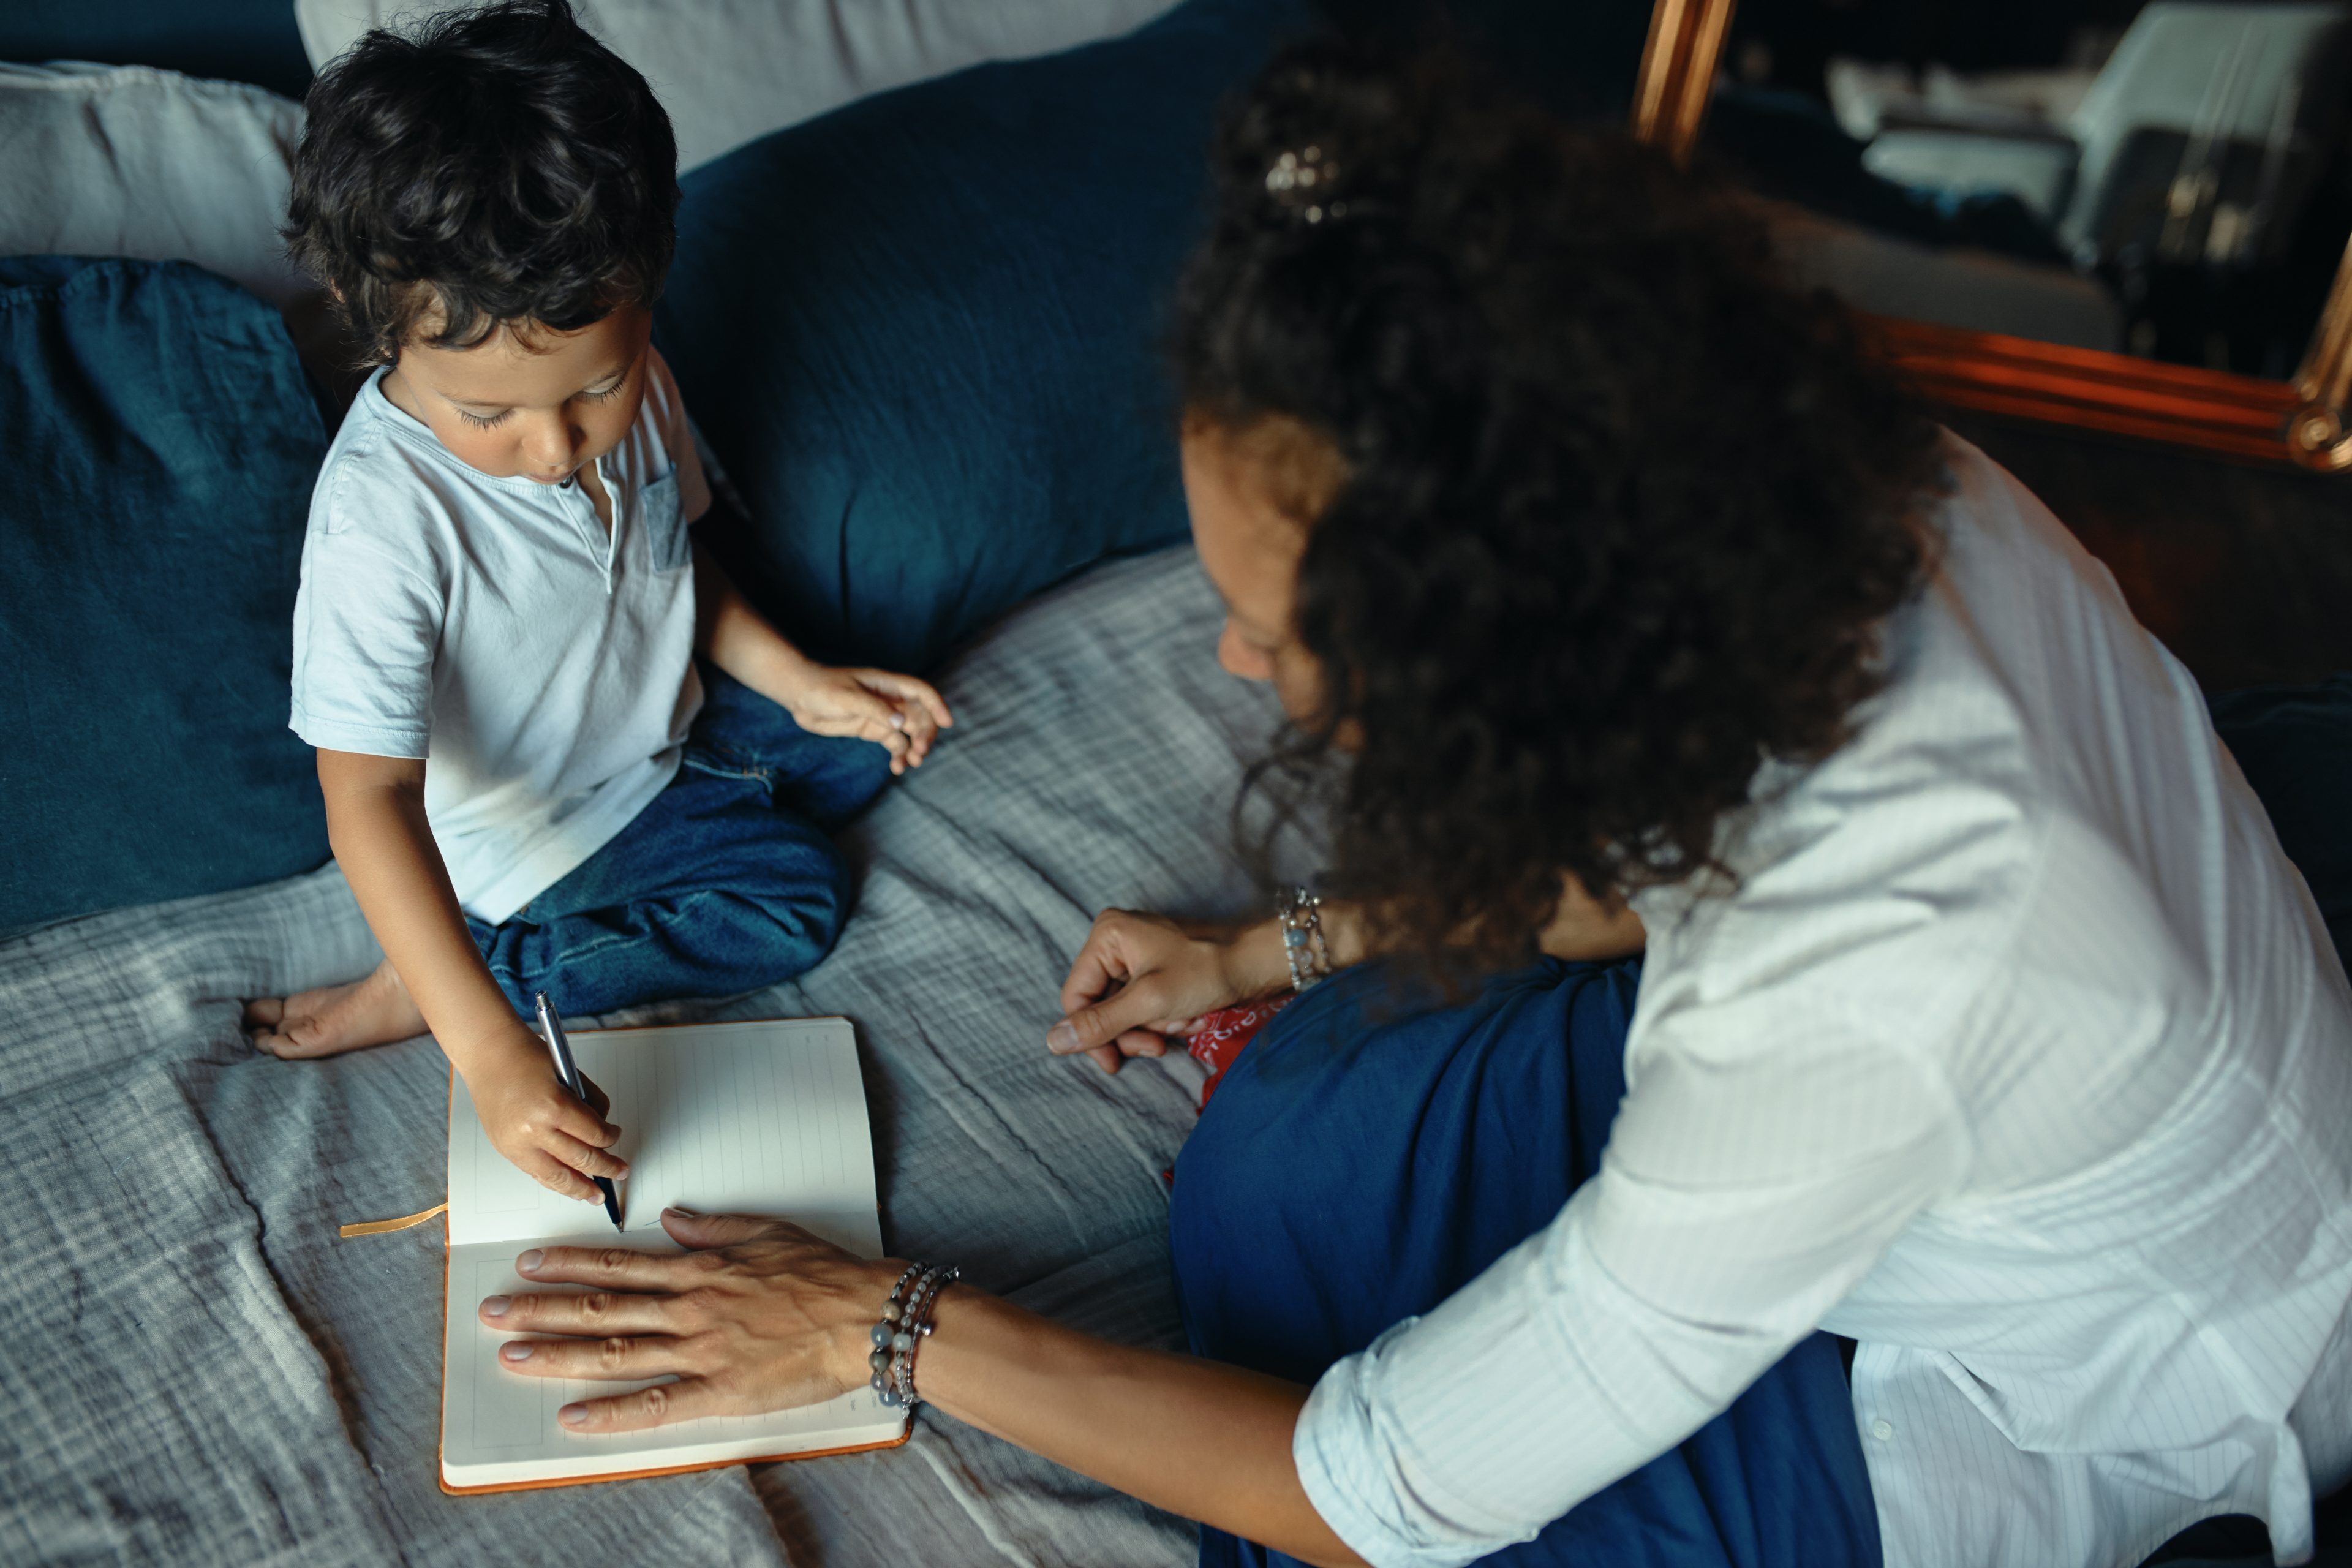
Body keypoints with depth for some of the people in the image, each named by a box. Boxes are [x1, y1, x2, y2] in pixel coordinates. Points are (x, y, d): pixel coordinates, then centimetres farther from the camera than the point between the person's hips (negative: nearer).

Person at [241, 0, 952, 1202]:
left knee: (864, 745, 14)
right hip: (533, 828, -8)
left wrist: (800, 684, -5)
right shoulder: (383, 517, -37)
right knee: (793, 898, -9)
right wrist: (490, 1053, -46)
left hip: (667, 730, 8)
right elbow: (368, 802, -39)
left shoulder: (627, 385, -16)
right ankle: (434, 989, -7)